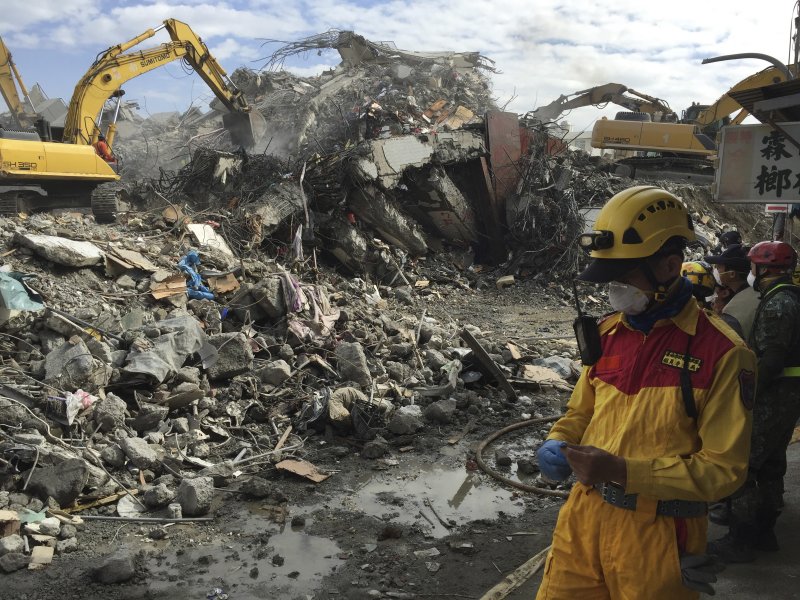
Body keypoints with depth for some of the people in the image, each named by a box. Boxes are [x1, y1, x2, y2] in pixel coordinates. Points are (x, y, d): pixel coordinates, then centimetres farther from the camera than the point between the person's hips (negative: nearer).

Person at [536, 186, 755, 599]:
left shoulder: (721, 352, -14)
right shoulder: (608, 333, 4)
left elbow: (724, 468, -14)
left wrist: (623, 471, -23)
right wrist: (557, 444, -6)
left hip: (657, 535, -5)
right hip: (585, 516, 5)